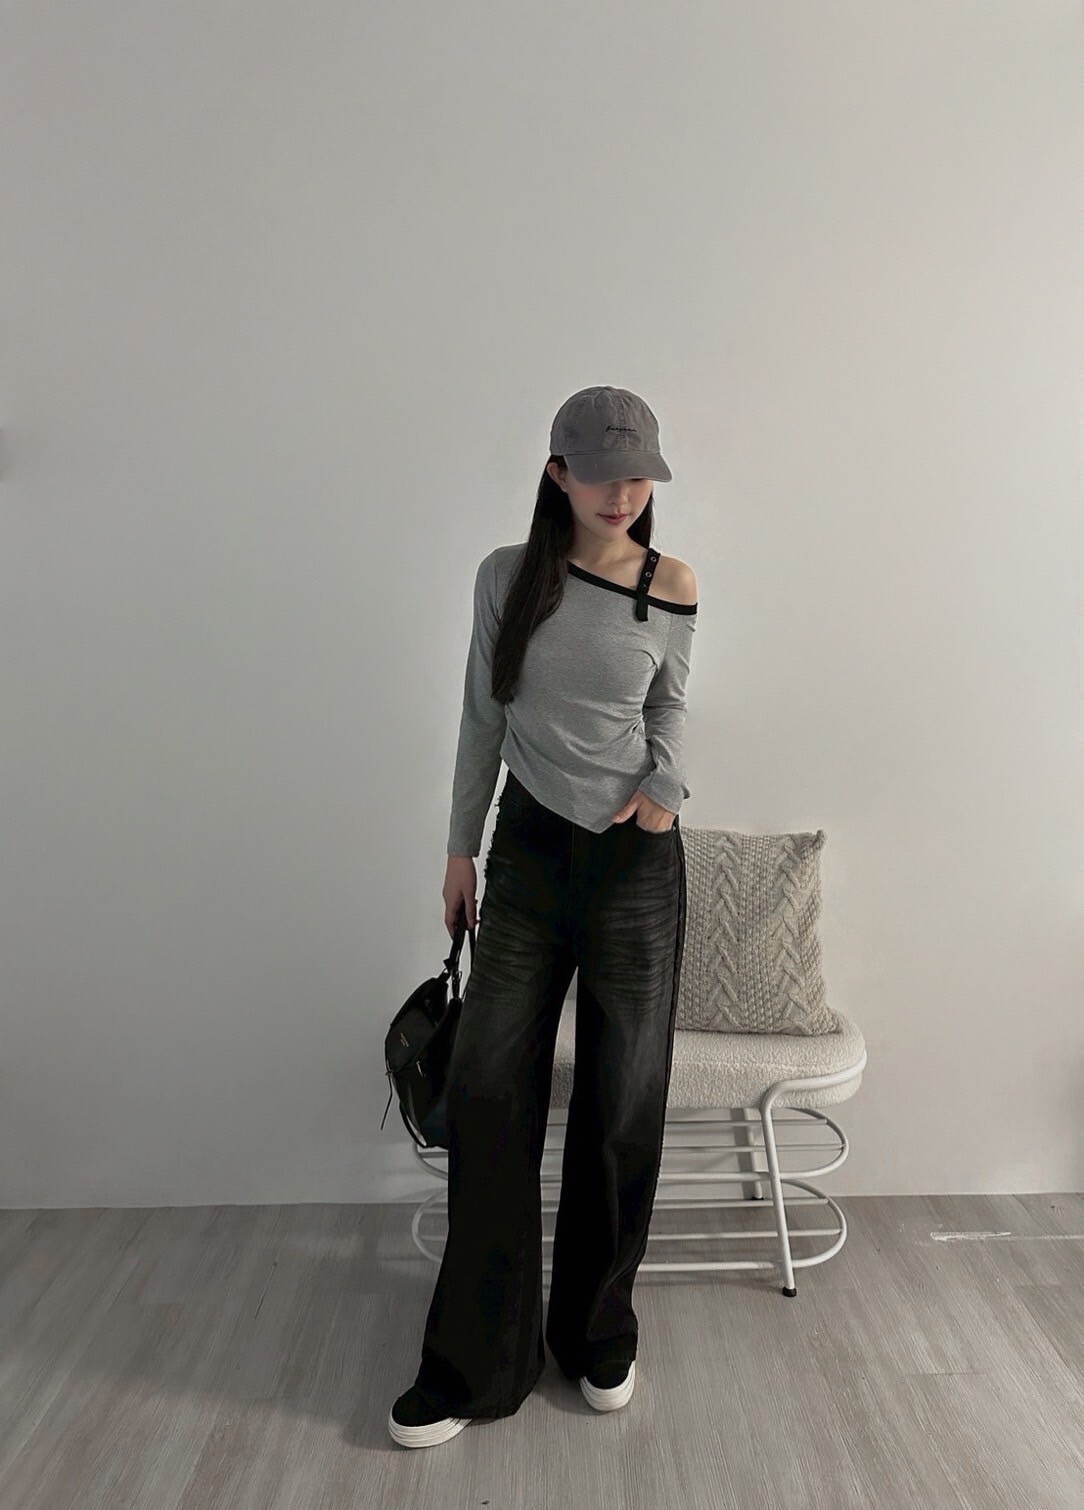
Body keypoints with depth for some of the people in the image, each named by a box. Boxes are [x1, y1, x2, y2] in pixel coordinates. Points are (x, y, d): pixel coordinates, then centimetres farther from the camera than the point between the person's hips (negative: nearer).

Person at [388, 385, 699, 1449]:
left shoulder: (671, 589, -2)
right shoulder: (507, 575, 0)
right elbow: (483, 715, 5)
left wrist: (664, 785, -6)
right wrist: (461, 848, 6)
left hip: (633, 860, -1)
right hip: (527, 852, 1)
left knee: (618, 1107, 8)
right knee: (487, 1091, 3)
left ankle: (598, 1337, 33)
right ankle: (477, 1361, 23)